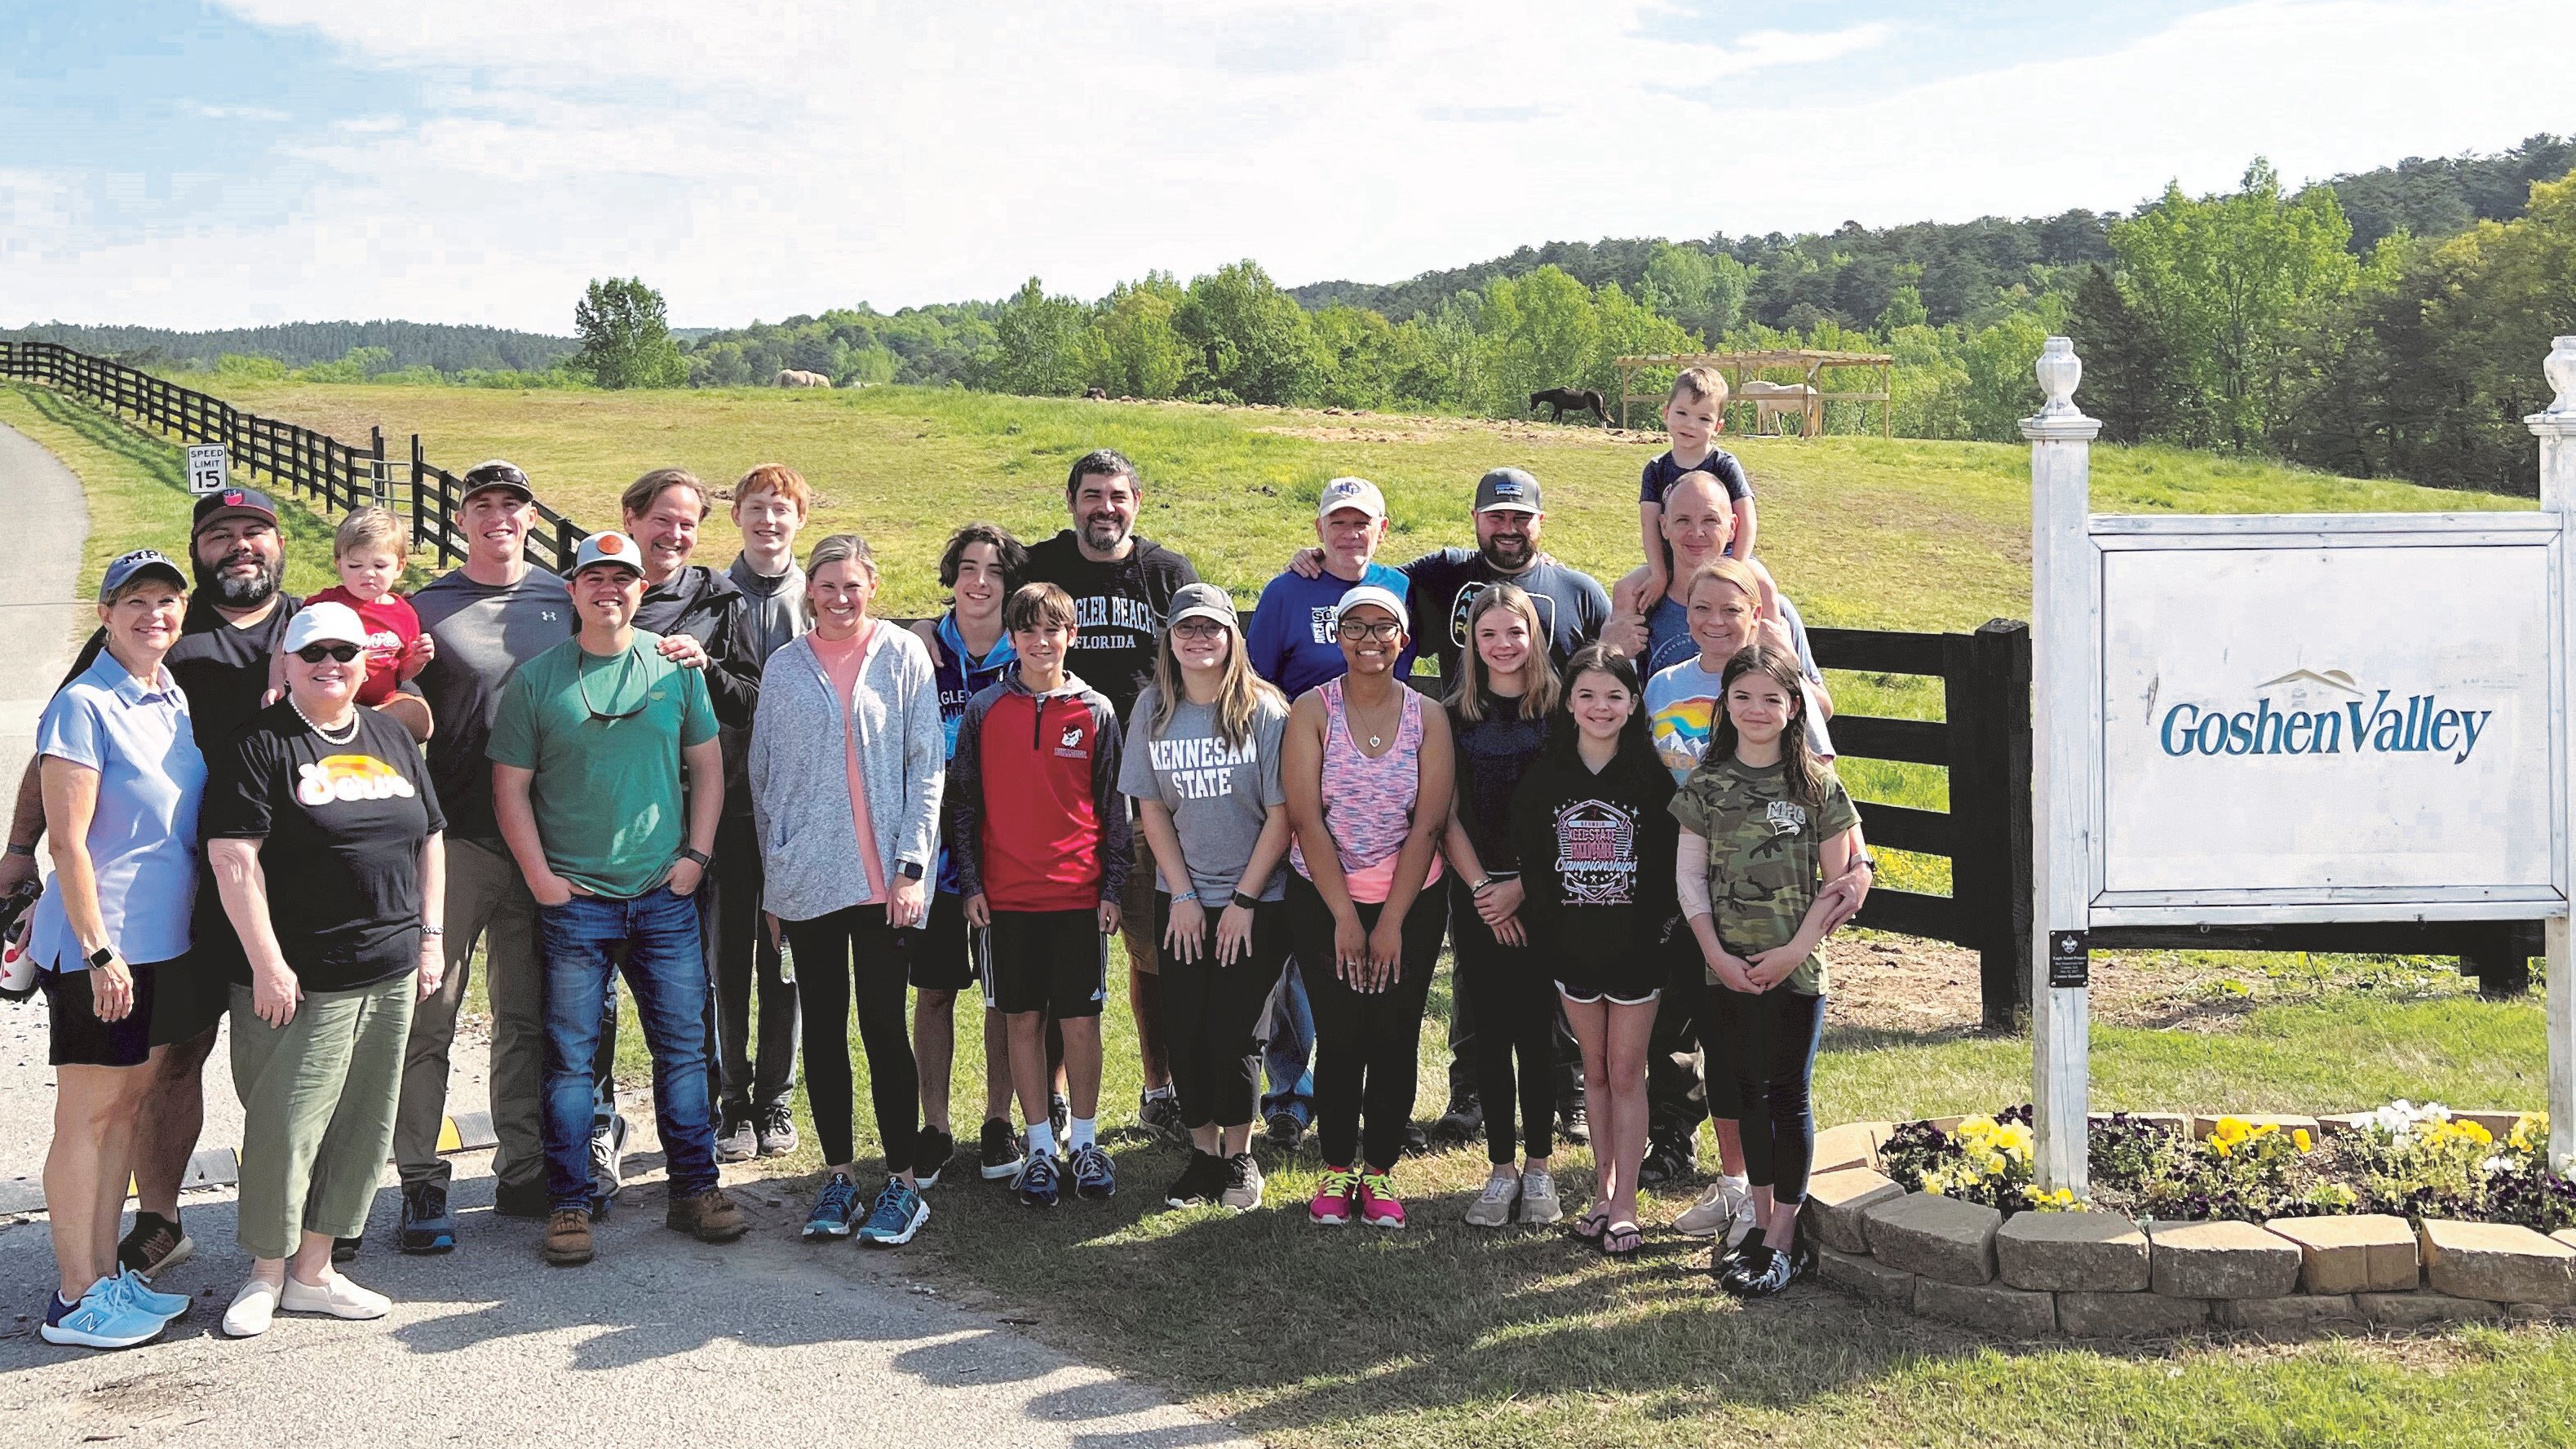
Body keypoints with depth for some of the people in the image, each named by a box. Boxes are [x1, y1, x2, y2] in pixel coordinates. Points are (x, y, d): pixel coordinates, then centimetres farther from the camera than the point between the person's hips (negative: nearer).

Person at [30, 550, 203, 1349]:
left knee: (128, 1104, 13)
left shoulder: (175, 701, 10)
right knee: (88, 1114, 0)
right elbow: (68, 840, -16)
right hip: (99, 945, -7)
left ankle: (107, 1273, 22)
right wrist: (99, 950, -18)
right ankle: (75, 1299, 7)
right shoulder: (84, 705, -12)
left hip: (165, 941, 7)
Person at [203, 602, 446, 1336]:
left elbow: (429, 840, 19)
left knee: (362, 1128, 10)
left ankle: (314, 1272, 22)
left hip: (391, 975, 6)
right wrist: (267, 963, -16)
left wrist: (430, 935, 12)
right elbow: (234, 860, -13)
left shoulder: (392, 738, 13)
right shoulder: (261, 745, -7)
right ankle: (267, 1273, 15)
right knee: (285, 1126, -2)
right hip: (301, 980, -6)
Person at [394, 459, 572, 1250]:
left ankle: (523, 1171, 22)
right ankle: (422, 1185, 5)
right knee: (430, 1012, -3)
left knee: (528, 1013, 12)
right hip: (455, 836, -3)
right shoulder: (427, 608, 2)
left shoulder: (563, 601, 10)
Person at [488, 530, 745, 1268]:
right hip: (573, 900, -1)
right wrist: (539, 876, -5)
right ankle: (568, 1202, 11)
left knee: (684, 1045, 5)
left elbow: (708, 764, 11)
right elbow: (510, 788, 2)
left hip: (665, 896, 2)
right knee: (571, 1056, 2)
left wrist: (697, 854, 2)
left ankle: (695, 1187, 17)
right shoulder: (536, 679, 1)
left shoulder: (675, 668, 6)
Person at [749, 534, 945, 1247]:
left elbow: (927, 764, -1)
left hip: (883, 877, -3)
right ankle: (839, 1175, 18)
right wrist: (772, 874, 10)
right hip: (806, 879, 3)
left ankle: (903, 1182, 7)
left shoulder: (903, 655, 2)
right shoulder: (784, 668, 9)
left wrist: (912, 866, -7)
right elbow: (764, 775, 14)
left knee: (883, 1026, -2)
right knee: (822, 1029, 7)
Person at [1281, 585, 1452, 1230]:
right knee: (1339, 1037, 1)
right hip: (1323, 903, -1)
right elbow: (1306, 818, -10)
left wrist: (1391, 923, -10)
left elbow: (1427, 826, -5)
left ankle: (1380, 1171, 16)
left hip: (1412, 903, 1)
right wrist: (1345, 918, -13)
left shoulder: (1427, 717, -1)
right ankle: (1337, 1169, 16)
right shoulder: (1312, 710, -4)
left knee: (1395, 1037, 3)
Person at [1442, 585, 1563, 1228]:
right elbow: (1448, 814, 4)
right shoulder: (1457, 715, 5)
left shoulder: (1559, 710, -1)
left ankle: (1538, 1168, 12)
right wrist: (1482, 890, -6)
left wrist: (1520, 887, -10)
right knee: (1492, 1031, 5)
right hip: (1477, 893, 2)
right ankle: (1501, 1169, 13)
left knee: (1537, 1030, 1)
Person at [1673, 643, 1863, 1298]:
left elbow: (1837, 881, -3)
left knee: (1789, 1093, 1)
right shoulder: (1708, 787, 2)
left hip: (1796, 966, -2)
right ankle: (1761, 1224, 21)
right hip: (1731, 966, 2)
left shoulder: (1816, 784, -3)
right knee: (1749, 1089, 10)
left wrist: (1794, 949, -12)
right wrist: (1716, 953, -7)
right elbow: (1689, 875, 3)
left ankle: (1783, 1239, 6)